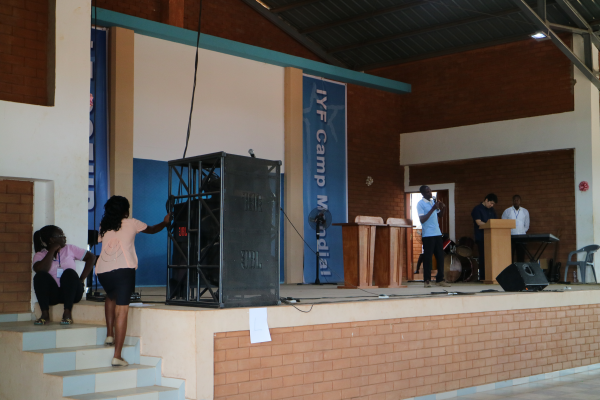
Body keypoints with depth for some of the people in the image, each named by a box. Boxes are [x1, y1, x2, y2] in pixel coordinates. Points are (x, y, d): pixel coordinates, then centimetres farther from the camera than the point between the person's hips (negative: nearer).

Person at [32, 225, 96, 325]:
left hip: (72, 293, 0)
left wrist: (81, 279, -2)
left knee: (69, 272, -29)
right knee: (40, 276, -27)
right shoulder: (39, 255, 3)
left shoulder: (70, 249, 8)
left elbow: (91, 257, 7)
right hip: (51, 294, 0)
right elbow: (40, 270, -19)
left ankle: (67, 313, -30)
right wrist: (52, 250, -13)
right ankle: (45, 314, -28)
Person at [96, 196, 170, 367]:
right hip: (123, 269, -4)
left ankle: (109, 334, 27)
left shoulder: (104, 227, 20)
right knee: (121, 310, -5)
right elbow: (152, 230, 28)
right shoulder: (131, 223, 14)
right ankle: (117, 356, -10)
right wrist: (165, 222, 48)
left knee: (110, 297, 34)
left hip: (102, 270, 4)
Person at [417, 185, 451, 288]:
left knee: (440, 256, 6)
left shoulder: (433, 201, 14)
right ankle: (427, 280, 3)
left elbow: (440, 215, 23)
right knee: (427, 257, -4)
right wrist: (433, 209, -19)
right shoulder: (420, 204, -7)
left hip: (437, 233, 7)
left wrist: (443, 208, 2)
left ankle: (440, 279, 12)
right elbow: (422, 219, -15)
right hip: (427, 234, -7)